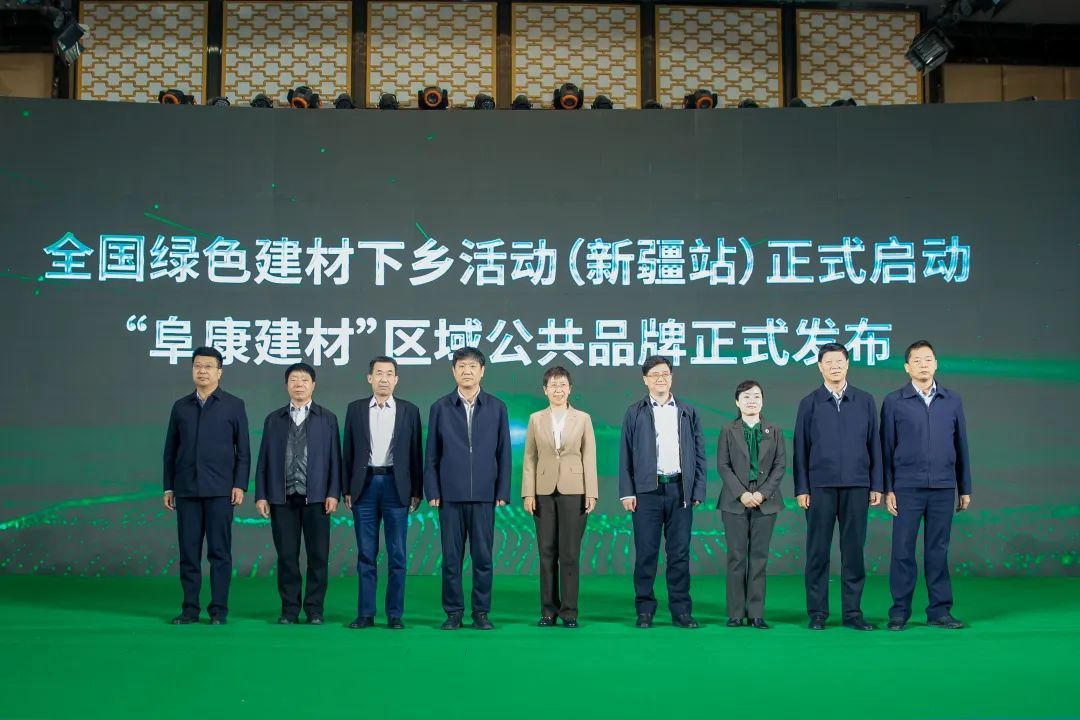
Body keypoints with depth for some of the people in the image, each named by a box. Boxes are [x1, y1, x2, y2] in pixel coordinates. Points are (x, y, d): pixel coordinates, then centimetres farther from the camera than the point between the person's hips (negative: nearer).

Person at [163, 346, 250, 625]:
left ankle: (219, 610, 4)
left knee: (219, 552, -1)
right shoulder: (180, 406, 12)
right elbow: (170, 450, 13)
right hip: (186, 490, 3)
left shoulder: (234, 405, 5)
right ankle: (190, 609, 10)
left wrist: (240, 484, -7)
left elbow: (243, 450, 2)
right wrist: (168, 487, 8)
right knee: (188, 551, 3)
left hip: (220, 490, -3)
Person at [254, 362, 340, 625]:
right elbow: (264, 459, 8)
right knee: (286, 556, 3)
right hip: (282, 497, 1)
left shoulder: (327, 418, 8)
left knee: (318, 555, 0)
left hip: (316, 497, -1)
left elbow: (334, 458, 3)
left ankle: (314, 609, 8)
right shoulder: (273, 419, 11)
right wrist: (261, 495, 2)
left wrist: (333, 493, -6)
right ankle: (289, 609, 10)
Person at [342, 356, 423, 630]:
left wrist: (416, 492, 1)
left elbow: (416, 453, 4)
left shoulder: (409, 411, 5)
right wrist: (347, 489, 3)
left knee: (397, 554, 1)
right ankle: (365, 613, 9)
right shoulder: (355, 409, 8)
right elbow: (349, 451, 8)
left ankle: (395, 614, 7)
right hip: (364, 485, 1)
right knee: (366, 554, 4)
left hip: (396, 486, -1)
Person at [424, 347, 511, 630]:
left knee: (483, 557, 2)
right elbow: (432, 455, 5)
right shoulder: (440, 408, 5)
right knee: (451, 557, 3)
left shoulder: (496, 407, 5)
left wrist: (503, 492, -1)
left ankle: (481, 613, 10)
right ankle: (453, 612, 11)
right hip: (450, 495, 0)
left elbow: (503, 453, 5)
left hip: (484, 495, 0)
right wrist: (432, 492, -1)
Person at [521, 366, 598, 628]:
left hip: (573, 491, -1)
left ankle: (569, 611, 6)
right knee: (547, 553, 4)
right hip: (544, 491, 1)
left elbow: (589, 457, 2)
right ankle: (548, 610, 11)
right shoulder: (536, 419, 7)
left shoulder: (583, 419, 4)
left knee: (569, 554, -1)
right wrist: (528, 493, -1)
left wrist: (591, 494, -4)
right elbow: (529, 458, 5)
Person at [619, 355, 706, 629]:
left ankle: (681, 610, 9)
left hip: (680, 490, 2)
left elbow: (699, 453, 10)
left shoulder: (687, 412, 12)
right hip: (647, 490, -1)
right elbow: (625, 455, 4)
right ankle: (645, 611, 7)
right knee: (646, 554, 1)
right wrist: (626, 492, -5)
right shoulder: (635, 413, 7)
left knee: (680, 553, 4)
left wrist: (698, 491, 2)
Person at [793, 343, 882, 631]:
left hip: (857, 485, 1)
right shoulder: (809, 403, 5)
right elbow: (800, 448, 4)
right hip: (820, 486, -1)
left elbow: (874, 444, 8)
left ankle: (852, 612, 10)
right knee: (818, 551, 1)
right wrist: (801, 489, -2)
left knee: (853, 550, 3)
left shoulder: (865, 401, 8)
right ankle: (817, 612, 8)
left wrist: (876, 485, 3)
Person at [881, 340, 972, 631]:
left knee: (938, 551, 5)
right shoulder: (894, 401, 3)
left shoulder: (952, 401, 9)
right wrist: (887, 489, -2)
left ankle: (939, 611, 12)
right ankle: (899, 612, 7)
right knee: (903, 550, 0)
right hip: (907, 487, -2)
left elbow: (961, 446, 11)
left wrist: (965, 489, 10)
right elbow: (886, 448, 3)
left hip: (943, 487, 2)